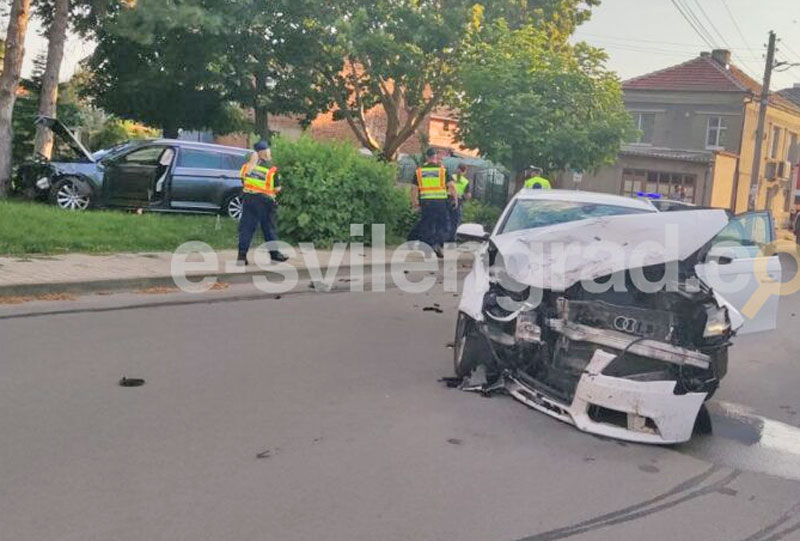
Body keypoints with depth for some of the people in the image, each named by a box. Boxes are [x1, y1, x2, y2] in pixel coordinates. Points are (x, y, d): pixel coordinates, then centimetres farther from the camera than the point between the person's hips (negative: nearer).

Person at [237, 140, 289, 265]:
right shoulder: (271, 169, -9)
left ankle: (242, 255, 0)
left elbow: (243, 183, 8)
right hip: (264, 201, -3)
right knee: (269, 228, 9)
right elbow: (277, 189, -6)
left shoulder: (247, 166, 2)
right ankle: (274, 254, 17)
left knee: (246, 228, 5)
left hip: (248, 198, 3)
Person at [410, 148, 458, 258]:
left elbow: (414, 189, 7)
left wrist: (414, 203, 15)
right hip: (440, 202, -2)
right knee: (443, 225, 6)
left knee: (427, 225, 11)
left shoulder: (419, 171, 8)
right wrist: (455, 198, 8)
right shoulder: (442, 170, 0)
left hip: (425, 202, 2)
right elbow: (451, 186, -5)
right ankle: (438, 243, -15)